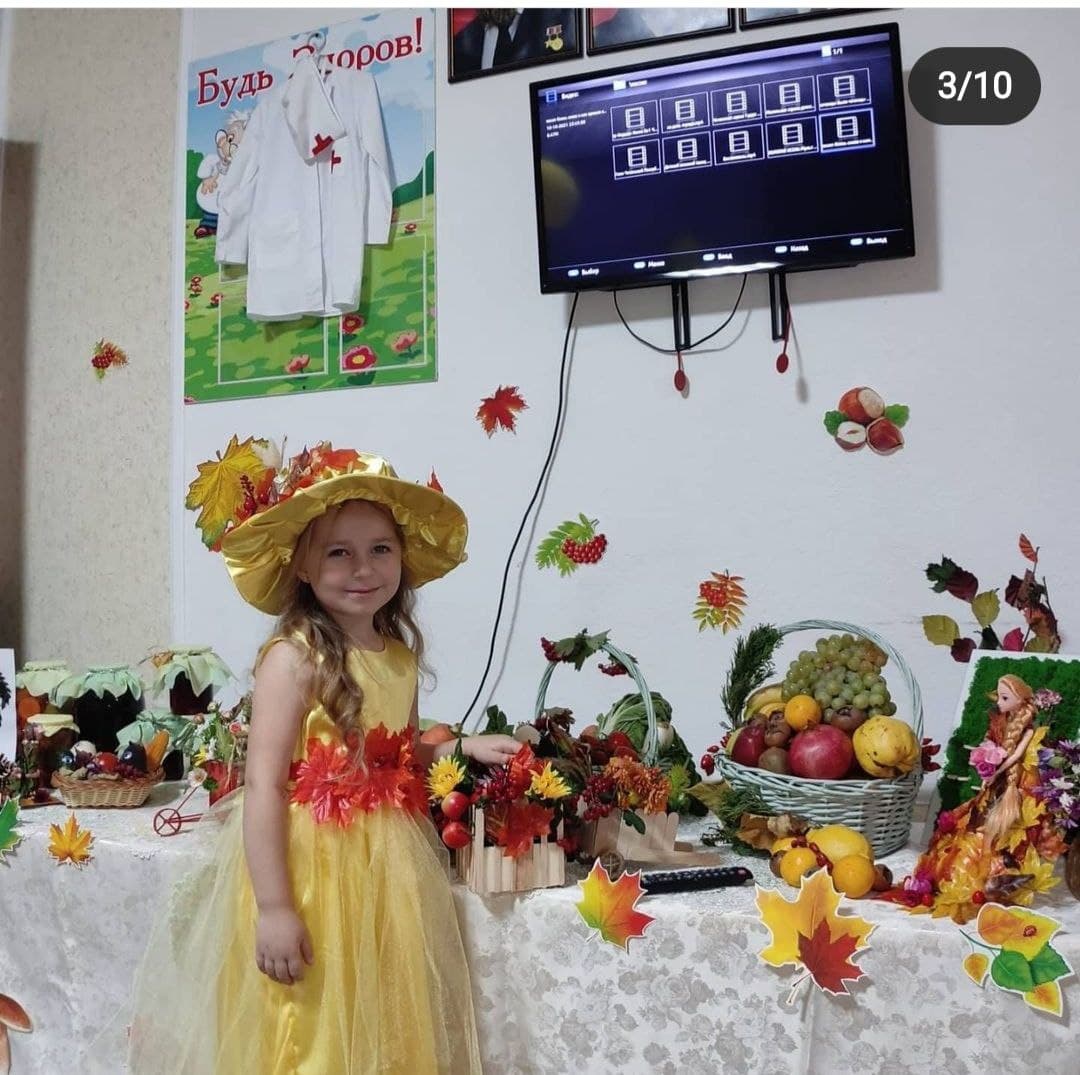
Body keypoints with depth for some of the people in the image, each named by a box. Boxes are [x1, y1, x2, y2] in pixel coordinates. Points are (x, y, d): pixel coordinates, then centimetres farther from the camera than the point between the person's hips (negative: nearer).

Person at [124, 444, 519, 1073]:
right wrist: (273, 908, -20)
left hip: (388, 867, 7)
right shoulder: (293, 659, -16)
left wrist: (464, 748, 4)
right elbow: (264, 785, -18)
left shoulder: (401, 655, 5)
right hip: (309, 865, -6)